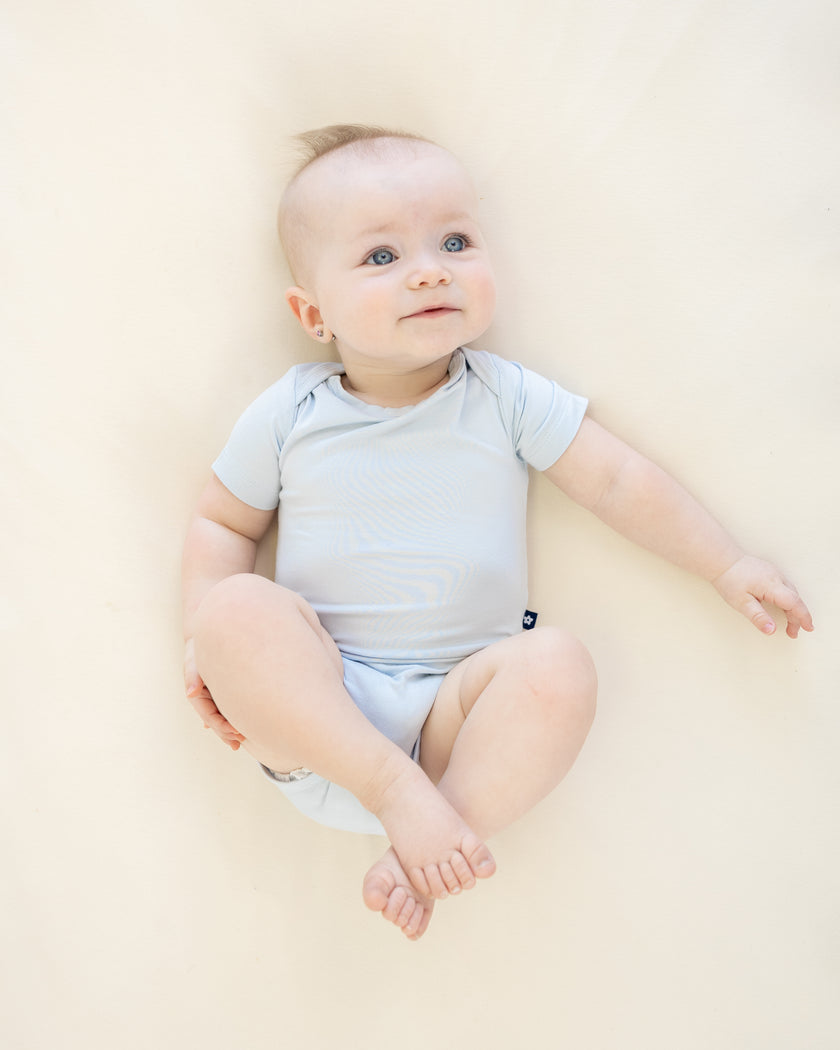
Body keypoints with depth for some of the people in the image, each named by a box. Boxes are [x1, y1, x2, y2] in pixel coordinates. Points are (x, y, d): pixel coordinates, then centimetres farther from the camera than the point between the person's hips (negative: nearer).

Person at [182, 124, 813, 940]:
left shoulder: (506, 399, 2)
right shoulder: (287, 415, 3)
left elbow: (618, 481, 6)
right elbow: (222, 523, 11)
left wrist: (726, 566, 6)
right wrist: (204, 642, -4)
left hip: (458, 706, 0)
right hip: (314, 703, 1)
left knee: (557, 667, -29)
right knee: (234, 610, -27)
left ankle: (423, 856, -22)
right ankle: (400, 794, -30)